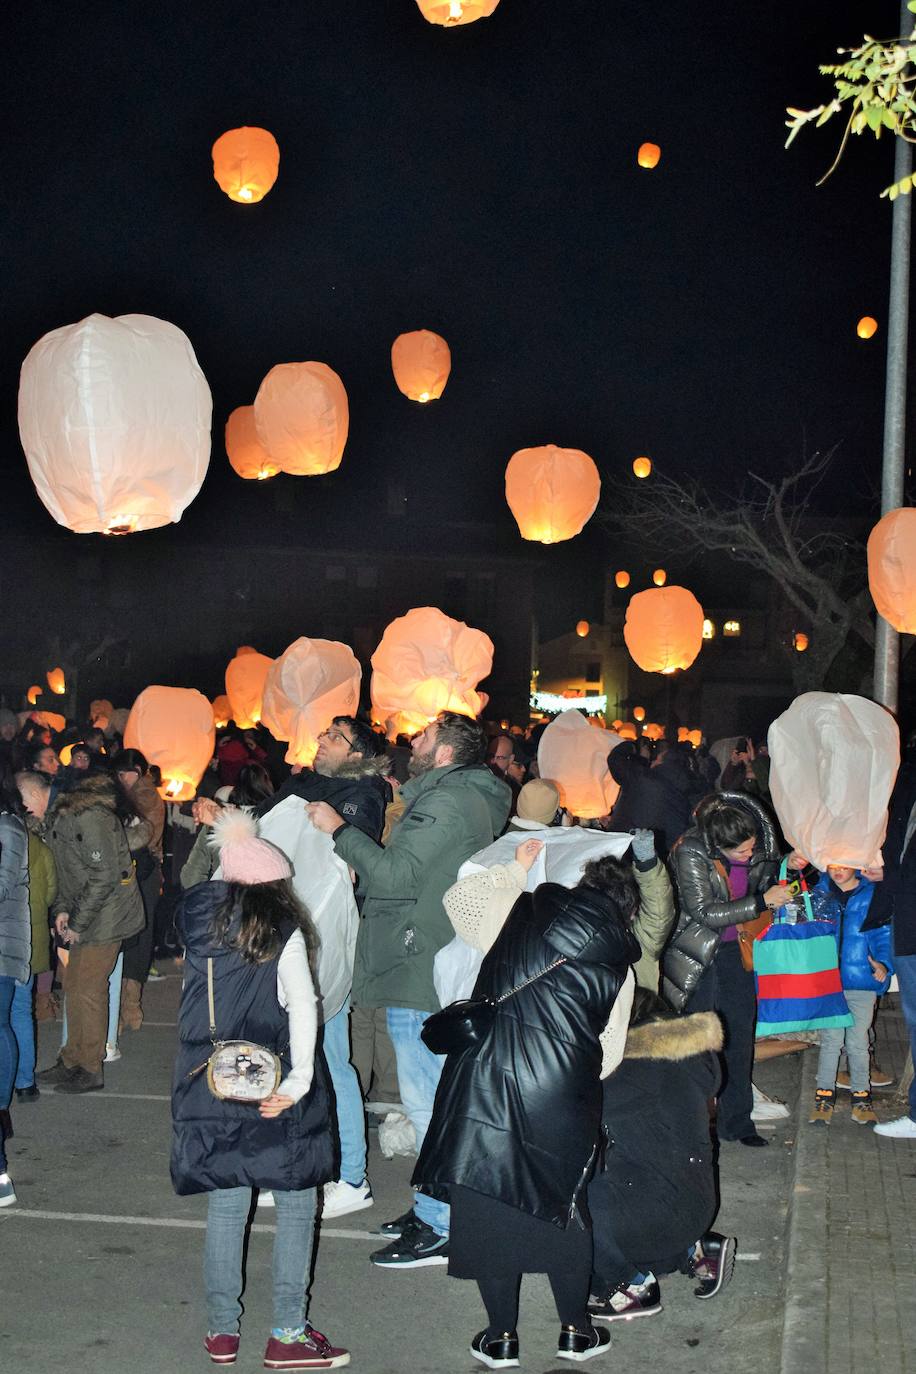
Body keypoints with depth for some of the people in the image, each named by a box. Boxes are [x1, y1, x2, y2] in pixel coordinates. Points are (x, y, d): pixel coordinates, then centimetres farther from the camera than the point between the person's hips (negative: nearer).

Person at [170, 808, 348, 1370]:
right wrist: (298, 1080, -17)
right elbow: (303, 1008, -15)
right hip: (274, 1085, -4)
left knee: (226, 1203, 12)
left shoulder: (199, 917, 4)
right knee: (296, 1202, 5)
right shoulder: (284, 933, -7)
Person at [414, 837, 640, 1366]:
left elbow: (459, 898, 23)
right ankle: (575, 1330, 31)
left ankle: (502, 1337, 22)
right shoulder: (618, 964, 9)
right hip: (561, 1098, 1)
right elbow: (609, 1054, 14)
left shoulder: (523, 910, 7)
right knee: (562, 1203, 19)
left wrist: (515, 870, 33)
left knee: (487, 1204, 11)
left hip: (485, 1078, 0)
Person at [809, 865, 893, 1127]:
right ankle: (824, 1095, 15)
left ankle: (861, 1096, 20)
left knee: (857, 1042, 7)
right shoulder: (819, 894, 4)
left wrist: (883, 963, -16)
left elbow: (883, 935, -1)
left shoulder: (873, 895, -2)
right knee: (830, 1039, 4)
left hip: (862, 980, -1)